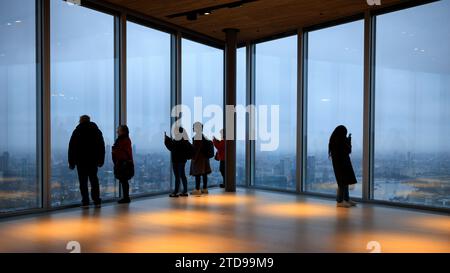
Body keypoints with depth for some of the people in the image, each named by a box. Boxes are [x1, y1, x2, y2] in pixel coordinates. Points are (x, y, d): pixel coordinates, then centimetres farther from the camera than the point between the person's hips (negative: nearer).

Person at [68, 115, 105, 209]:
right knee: (94, 180, 10)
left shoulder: (77, 131, 0)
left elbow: (72, 148, -1)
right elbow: (102, 147, 10)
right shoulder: (97, 131, 9)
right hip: (93, 161, 3)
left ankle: (85, 202, -1)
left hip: (81, 161, -3)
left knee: (83, 182, 1)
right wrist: (101, 160, 13)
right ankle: (97, 201, 7)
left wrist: (71, 162, 3)